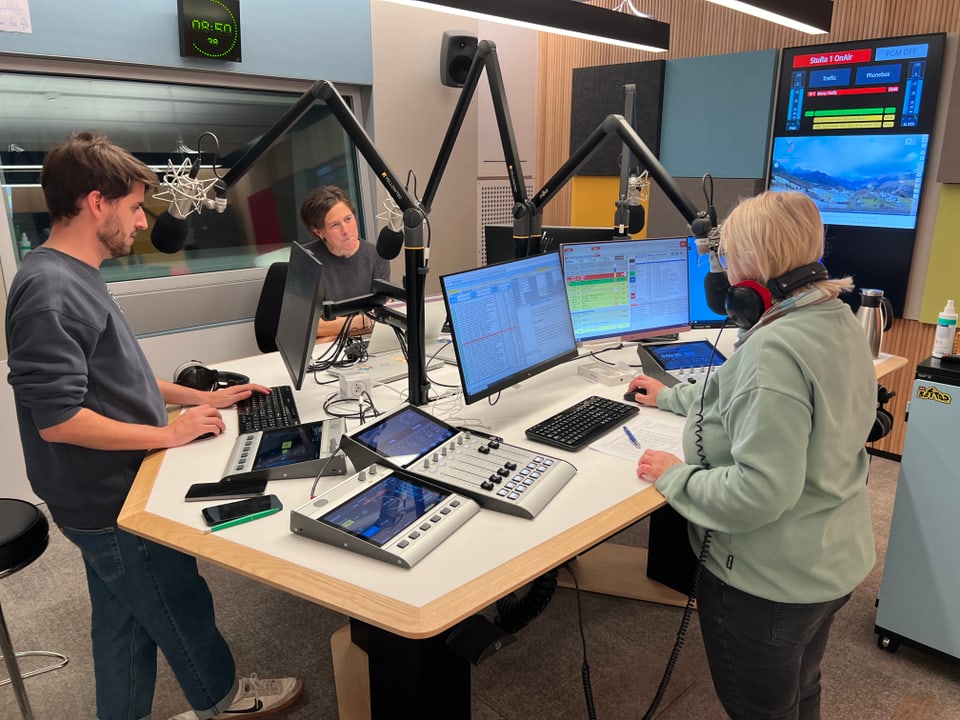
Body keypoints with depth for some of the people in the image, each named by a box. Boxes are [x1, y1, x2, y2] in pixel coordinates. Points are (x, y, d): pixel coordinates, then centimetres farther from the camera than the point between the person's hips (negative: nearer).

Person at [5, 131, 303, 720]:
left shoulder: (78, 277, 8)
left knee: (125, 623, 21)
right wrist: (170, 433, -19)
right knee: (182, 609, 12)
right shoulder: (49, 292, -23)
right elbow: (57, 419, -27)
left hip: (112, 493, 9)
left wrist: (203, 398, 10)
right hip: (110, 503, -9)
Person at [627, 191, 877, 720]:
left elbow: (760, 492, -33)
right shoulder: (837, 320, 1)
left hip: (770, 583, -9)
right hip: (834, 560, 9)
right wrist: (673, 397, 23)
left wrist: (675, 477, -18)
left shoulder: (774, 349, -31)